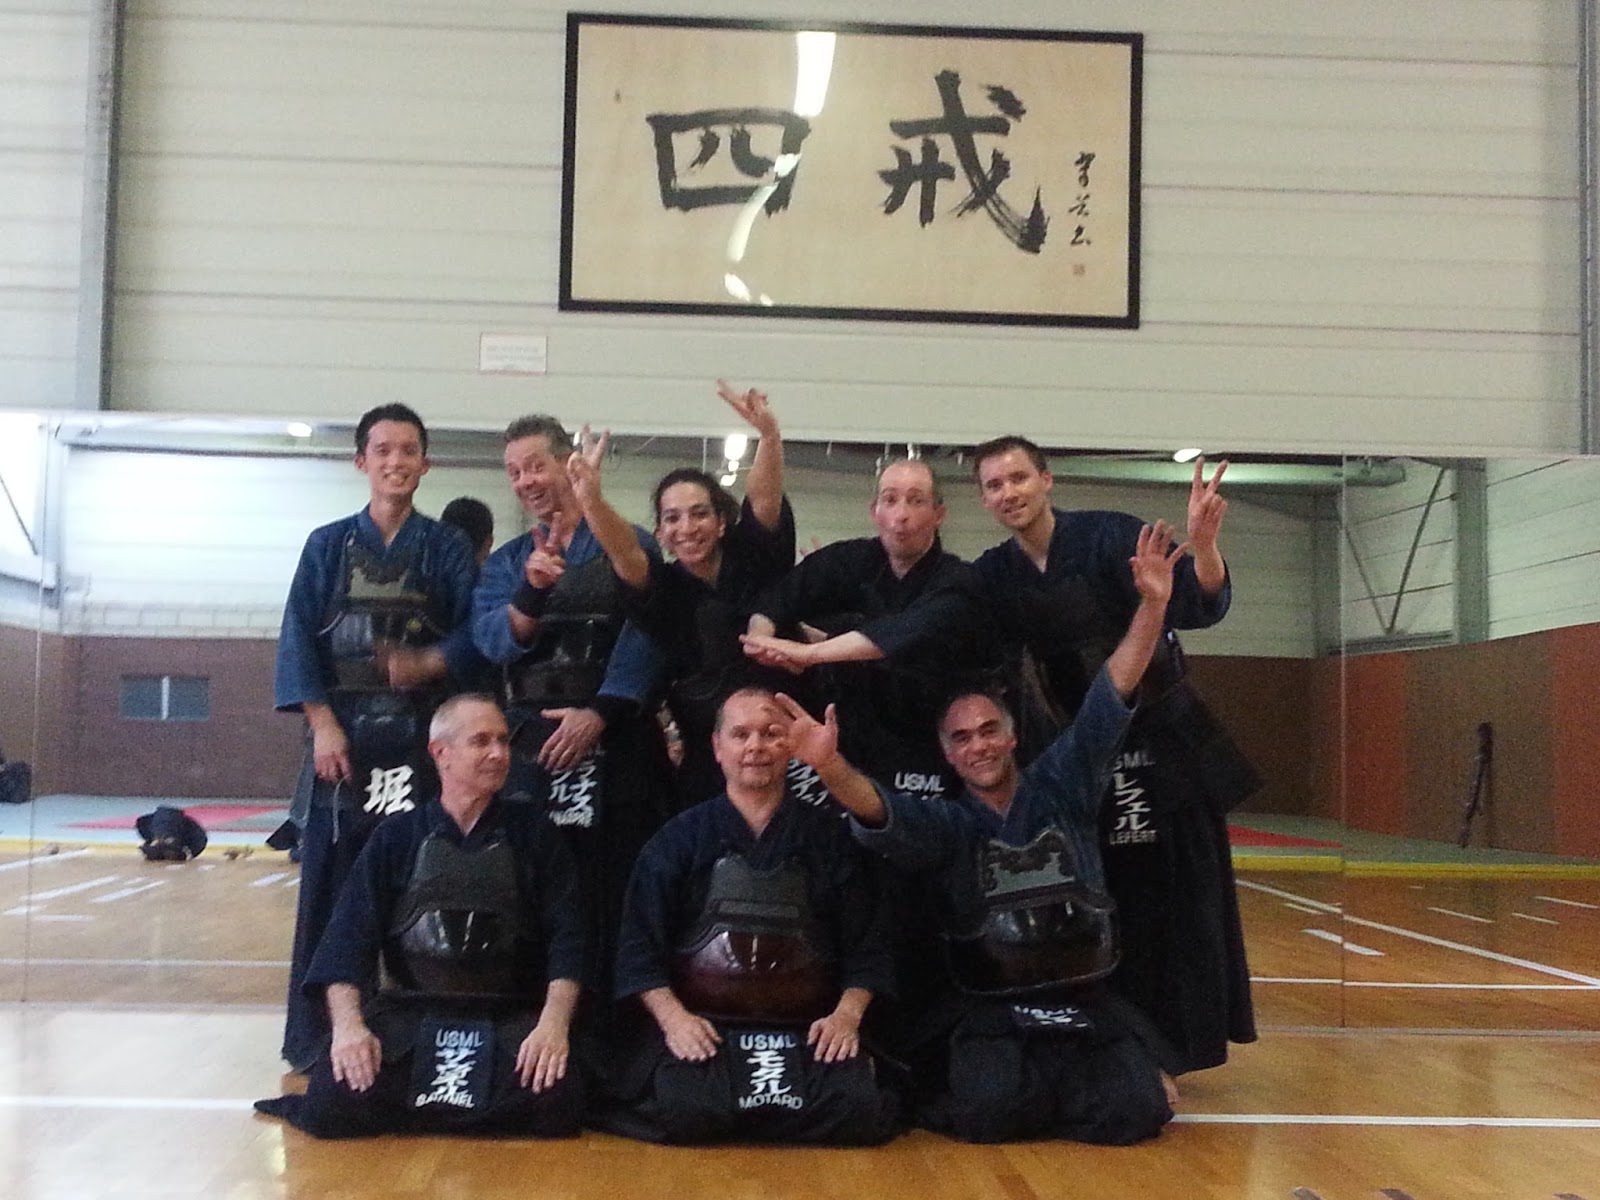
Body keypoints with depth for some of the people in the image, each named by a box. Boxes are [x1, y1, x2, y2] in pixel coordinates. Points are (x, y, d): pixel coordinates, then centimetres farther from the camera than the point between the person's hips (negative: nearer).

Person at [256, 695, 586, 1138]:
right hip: (406, 1014, 0)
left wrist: (554, 1022, -16)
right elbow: (348, 936, 2)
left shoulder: (533, 838, 9)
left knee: (555, 1104, -29)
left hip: (509, 1019, 1)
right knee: (333, 1106, -27)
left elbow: (565, 939, 2)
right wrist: (348, 1024, -15)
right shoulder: (397, 837, 9)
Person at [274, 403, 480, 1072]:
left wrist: (428, 663, -17)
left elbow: (475, 634, 2)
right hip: (342, 736, 0)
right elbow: (298, 640, 4)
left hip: (420, 738, 0)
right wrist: (322, 724, -7)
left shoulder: (446, 549, 9)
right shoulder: (328, 547, 9)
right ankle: (313, 1037, 9)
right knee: (330, 884, 0)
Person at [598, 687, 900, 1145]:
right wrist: (672, 1016, -10)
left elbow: (867, 945, 12)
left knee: (860, 1108, -26)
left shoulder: (828, 838, 12)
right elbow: (639, 945, 6)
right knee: (684, 1110, -32)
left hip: (806, 1032, 2)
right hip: (701, 1026, -1)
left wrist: (847, 1014, -5)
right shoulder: (681, 838, 11)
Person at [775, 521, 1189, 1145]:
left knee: (1132, 1112, -21)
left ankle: (1048, 1080, 12)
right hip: (988, 1009, -1)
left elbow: (1110, 700, -4)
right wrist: (831, 767, -43)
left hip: (1085, 1002, 2)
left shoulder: (1061, 786, 5)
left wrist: (1151, 606, -16)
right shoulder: (943, 824, 0)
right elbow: (880, 813, -21)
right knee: (987, 1112, -28)